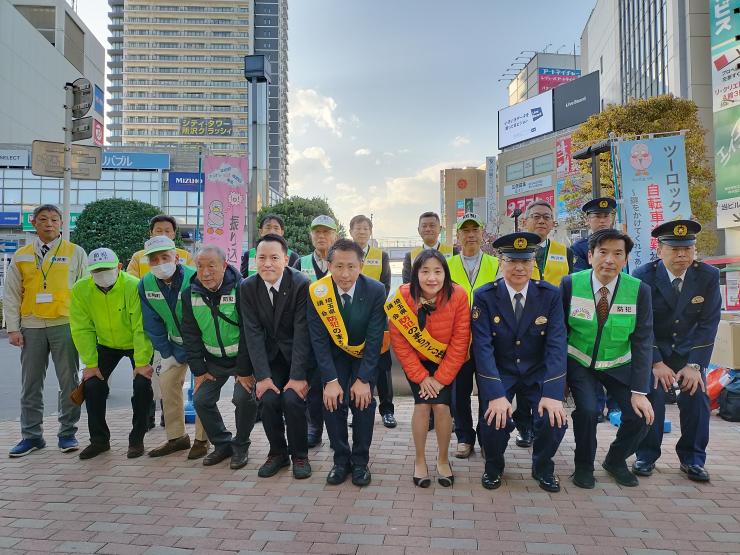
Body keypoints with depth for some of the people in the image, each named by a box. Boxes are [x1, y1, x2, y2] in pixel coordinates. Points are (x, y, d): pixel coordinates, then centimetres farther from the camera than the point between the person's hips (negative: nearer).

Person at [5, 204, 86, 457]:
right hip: (31, 327, 2)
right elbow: (11, 294, 10)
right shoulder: (21, 256, 11)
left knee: (69, 382, 2)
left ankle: (67, 434, 14)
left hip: (65, 325, -2)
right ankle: (31, 435, 18)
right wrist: (13, 328, 2)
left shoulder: (75, 253, 5)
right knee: (31, 384, 8)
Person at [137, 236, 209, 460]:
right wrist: (167, 353, -5)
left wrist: (179, 355, -18)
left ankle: (201, 439, 3)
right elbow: (152, 324, -2)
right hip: (175, 342, 6)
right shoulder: (146, 284, -11)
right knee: (167, 383, 2)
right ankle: (176, 437, 15)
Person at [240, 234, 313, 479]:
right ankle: (278, 452, 11)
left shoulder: (301, 284, -18)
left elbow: (302, 332, -20)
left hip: (298, 354, -3)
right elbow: (253, 333, -9)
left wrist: (298, 376, -23)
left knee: (292, 399, -20)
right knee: (268, 399, -15)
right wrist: (262, 376, -16)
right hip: (270, 355, 3)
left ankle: (299, 455, 5)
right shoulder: (247, 287, -7)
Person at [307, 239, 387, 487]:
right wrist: (330, 380, -21)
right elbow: (319, 340, -16)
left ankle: (360, 461, 6)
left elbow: (374, 339, -20)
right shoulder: (317, 292, -22)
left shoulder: (375, 290, -25)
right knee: (332, 401, -12)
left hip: (366, 354, -1)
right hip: (334, 353, 1)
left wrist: (364, 379, -22)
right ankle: (341, 459, 8)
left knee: (363, 401, -14)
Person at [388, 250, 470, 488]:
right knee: (422, 405, -12)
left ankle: (443, 460, 13)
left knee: (442, 406, -11)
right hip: (416, 362, 0)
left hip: (446, 362, 0)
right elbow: (400, 343, -14)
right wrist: (421, 376, -14)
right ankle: (420, 460, 10)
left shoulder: (458, 296, -23)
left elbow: (460, 341, -17)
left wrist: (441, 378, -15)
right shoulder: (402, 298, -23)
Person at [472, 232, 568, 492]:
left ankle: (543, 467, 14)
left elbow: (556, 345, -14)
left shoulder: (551, 295, -8)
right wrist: (496, 394, -28)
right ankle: (494, 467, 12)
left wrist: (552, 394, -24)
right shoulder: (484, 296, -12)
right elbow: (483, 348, -18)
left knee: (555, 419, -20)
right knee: (495, 420, -23)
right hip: (498, 373, -1)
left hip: (538, 373, 2)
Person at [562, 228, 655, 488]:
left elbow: (643, 342, -10)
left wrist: (639, 391, -15)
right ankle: (584, 465, 6)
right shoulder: (570, 284, -15)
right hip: (579, 362, -2)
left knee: (640, 415, -13)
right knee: (587, 409, -24)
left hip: (618, 366, 2)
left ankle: (615, 460, 19)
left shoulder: (639, 290, -12)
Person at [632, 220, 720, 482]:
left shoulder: (708, 276, -11)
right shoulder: (644, 276, -17)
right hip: (651, 349, -2)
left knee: (697, 395, -13)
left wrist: (694, 365, -18)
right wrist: (656, 363, -23)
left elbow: (708, 324, -10)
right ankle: (646, 456, 0)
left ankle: (693, 459, 8)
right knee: (652, 393, -19)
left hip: (688, 350, 2)